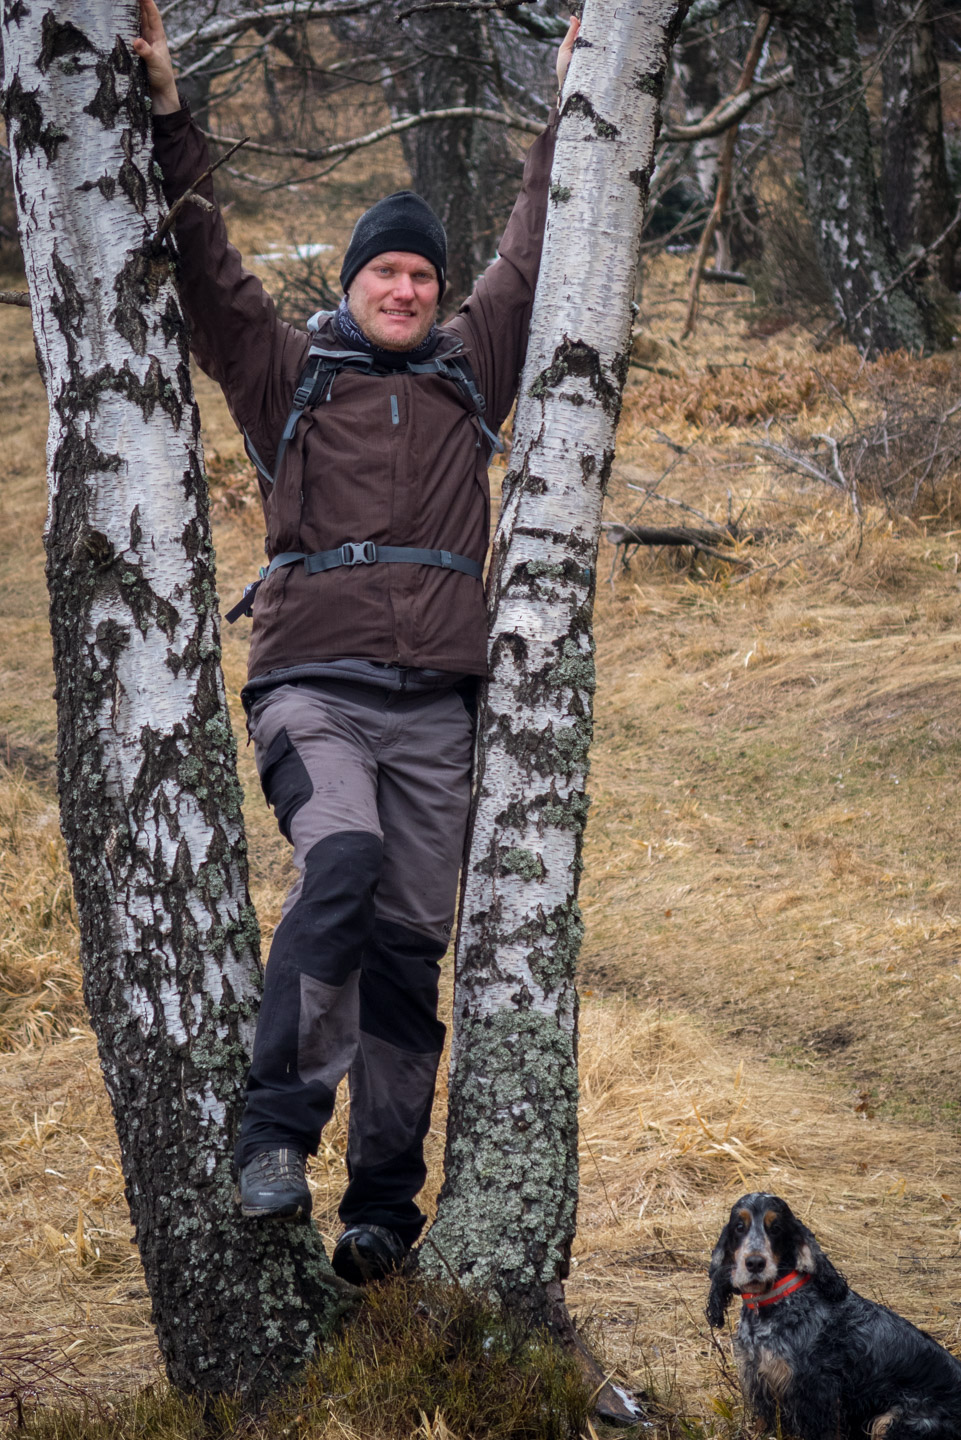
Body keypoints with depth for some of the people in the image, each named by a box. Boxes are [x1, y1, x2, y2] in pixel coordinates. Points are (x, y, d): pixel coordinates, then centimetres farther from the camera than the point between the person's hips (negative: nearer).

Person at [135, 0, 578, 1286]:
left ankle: (383, 1202, 6)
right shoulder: (288, 375, 12)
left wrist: (567, 117, 23)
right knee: (342, 858, -30)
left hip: (436, 703, 3)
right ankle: (277, 1131, -26)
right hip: (312, 685, -3)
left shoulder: (470, 375, 19)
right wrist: (169, 119, -4)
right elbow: (208, 275, 4)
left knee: (411, 942, 1)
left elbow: (533, 260, 22)